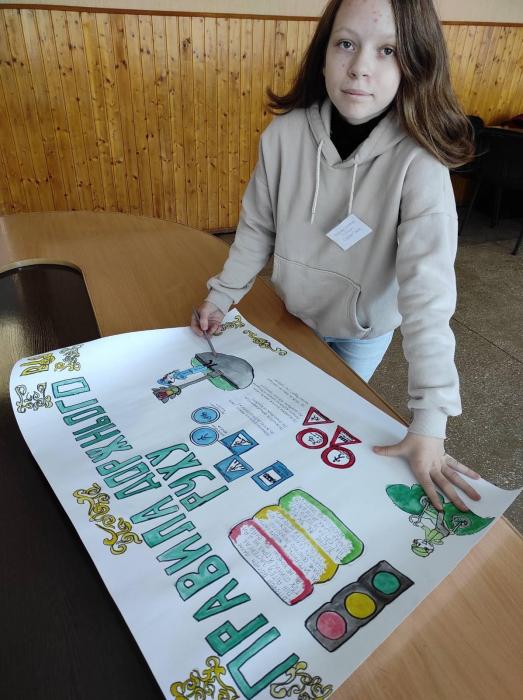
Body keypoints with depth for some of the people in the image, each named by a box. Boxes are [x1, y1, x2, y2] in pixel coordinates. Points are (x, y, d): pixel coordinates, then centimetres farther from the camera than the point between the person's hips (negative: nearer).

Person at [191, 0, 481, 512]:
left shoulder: (419, 163, -29)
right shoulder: (286, 133, -21)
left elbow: (428, 293, -34)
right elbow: (257, 226, -7)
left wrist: (428, 423, -38)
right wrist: (221, 296, -7)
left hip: (364, 327, -3)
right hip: (292, 311, 3)